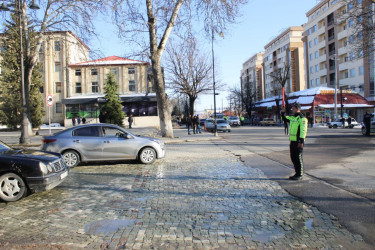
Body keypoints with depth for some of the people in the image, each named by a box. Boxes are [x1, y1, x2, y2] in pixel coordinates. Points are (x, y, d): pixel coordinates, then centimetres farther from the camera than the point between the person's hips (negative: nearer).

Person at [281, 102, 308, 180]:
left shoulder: (301, 118, -12)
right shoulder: (292, 117, 15)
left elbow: (303, 130, -18)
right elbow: (285, 118, 32)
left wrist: (301, 142, -22)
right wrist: (283, 113, 13)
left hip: (298, 142, -9)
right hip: (292, 141, 9)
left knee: (298, 158, -3)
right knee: (293, 157, 13)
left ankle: (300, 175, 6)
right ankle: (297, 173, 23)